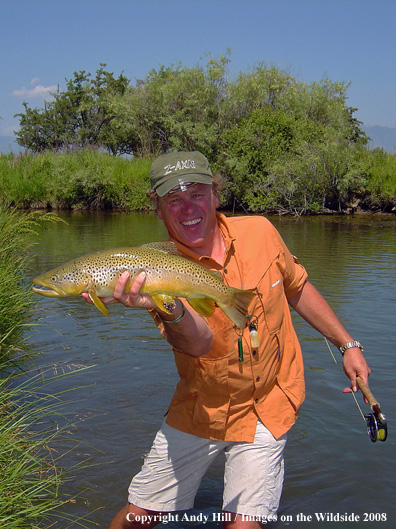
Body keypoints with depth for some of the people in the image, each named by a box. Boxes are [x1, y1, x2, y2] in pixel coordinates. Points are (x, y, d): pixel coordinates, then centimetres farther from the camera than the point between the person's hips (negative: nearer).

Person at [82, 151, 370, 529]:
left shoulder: (259, 232, -9)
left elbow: (297, 288, 8)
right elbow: (201, 343, -35)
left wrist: (348, 345, 9)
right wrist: (169, 309, -57)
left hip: (266, 408, 1)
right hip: (201, 409, 0)